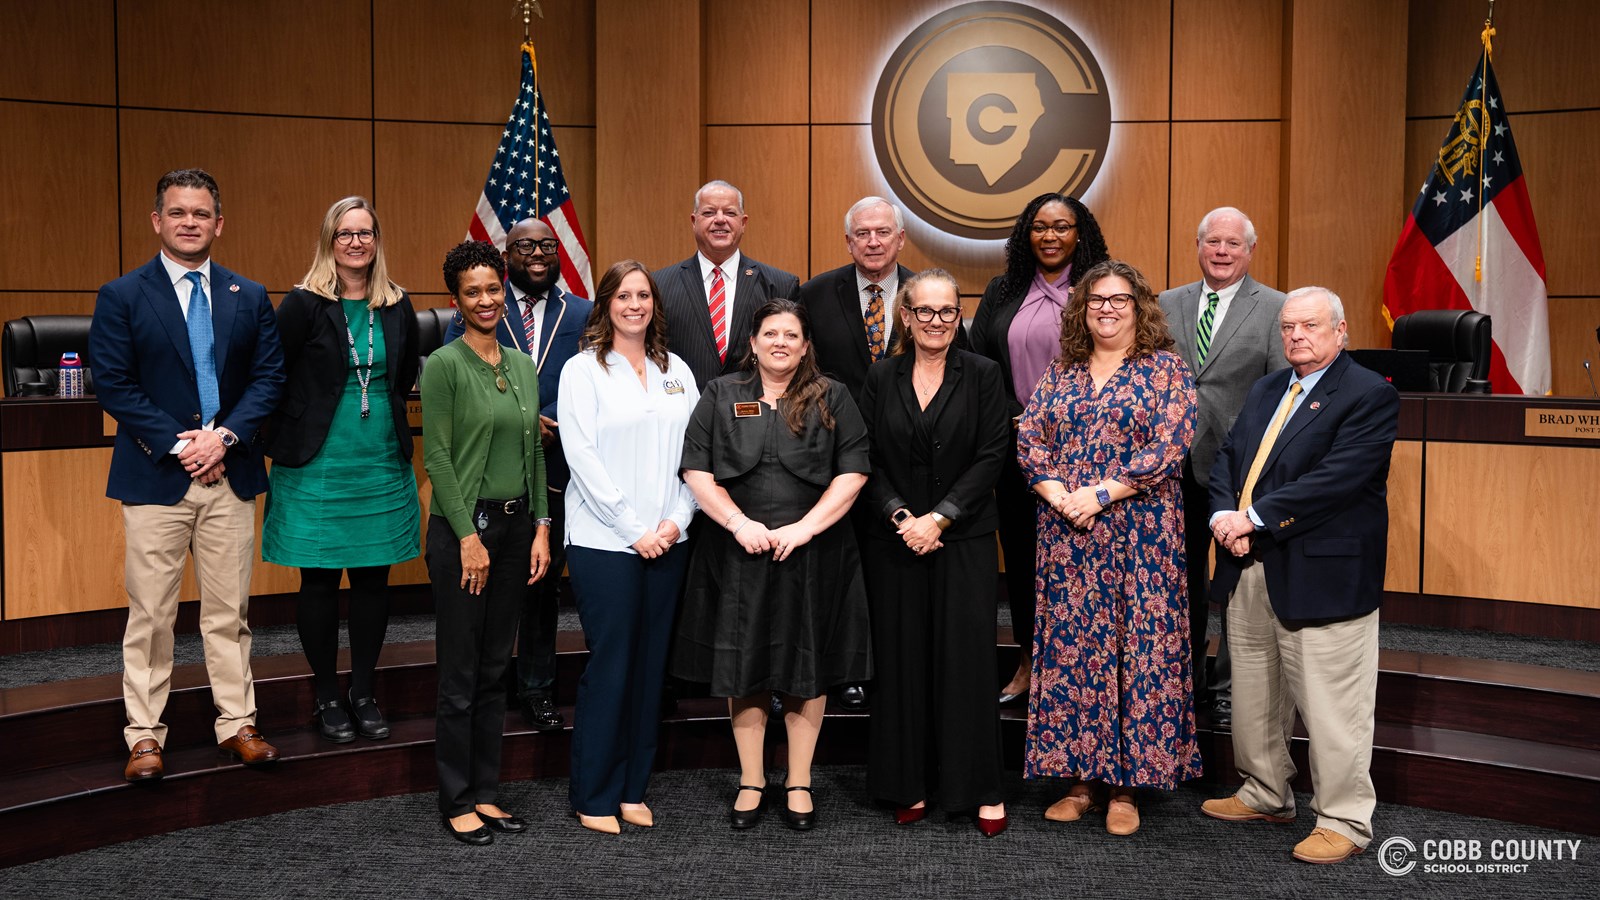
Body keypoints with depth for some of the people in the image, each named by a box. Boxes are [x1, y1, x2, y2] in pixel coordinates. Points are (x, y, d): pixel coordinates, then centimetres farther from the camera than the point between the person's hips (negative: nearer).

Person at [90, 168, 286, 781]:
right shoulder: (121, 297, 1)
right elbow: (112, 383, -5)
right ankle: (144, 735, 14)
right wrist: (178, 444, -12)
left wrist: (225, 436, -10)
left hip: (231, 476, 2)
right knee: (150, 615, 3)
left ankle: (236, 724, 18)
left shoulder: (250, 297, 9)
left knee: (229, 611, 9)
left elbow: (269, 377, 4)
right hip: (155, 475, -2)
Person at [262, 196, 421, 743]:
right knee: (320, 580, 3)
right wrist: (287, 441, -2)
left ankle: (363, 693, 21)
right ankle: (327, 698, 17)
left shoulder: (397, 307, 6)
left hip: (383, 464, 4)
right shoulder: (303, 304, -6)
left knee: (373, 577, 8)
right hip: (318, 466, -3)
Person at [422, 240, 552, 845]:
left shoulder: (523, 366, 11)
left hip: (515, 527, 6)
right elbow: (436, 457, -12)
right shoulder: (444, 364, -8)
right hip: (462, 527, -6)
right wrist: (468, 536, -16)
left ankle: (486, 792, 22)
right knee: (460, 674, 1)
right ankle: (456, 801, 13)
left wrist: (541, 527, 5)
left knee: (495, 669, 12)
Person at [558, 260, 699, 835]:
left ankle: (633, 789, 19)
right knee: (609, 664, -2)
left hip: (667, 542, 4)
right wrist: (633, 529, -12)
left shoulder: (676, 371, 12)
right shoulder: (583, 370, -1)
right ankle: (594, 797, 10)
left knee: (651, 663, 8)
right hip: (604, 541, -4)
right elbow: (583, 458, -8)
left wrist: (676, 519, -5)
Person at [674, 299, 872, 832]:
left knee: (807, 668, 5)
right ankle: (751, 782, 20)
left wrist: (805, 527, -12)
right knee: (743, 667, 6)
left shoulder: (832, 399, 6)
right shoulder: (721, 396, 8)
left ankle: (799, 784, 18)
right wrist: (739, 523, -11)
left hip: (812, 555, 0)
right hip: (738, 552, 1)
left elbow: (853, 472, -2)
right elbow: (696, 470, 1)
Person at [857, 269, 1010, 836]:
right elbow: (866, 460, 3)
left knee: (968, 657, -1)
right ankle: (910, 785, 16)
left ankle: (982, 789, 10)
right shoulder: (881, 379, 6)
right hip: (894, 540, 2)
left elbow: (992, 455, -5)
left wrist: (939, 517, -12)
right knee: (902, 658, 5)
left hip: (964, 539, -1)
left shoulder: (983, 375, 2)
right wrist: (899, 516, -11)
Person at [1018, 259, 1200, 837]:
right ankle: (1082, 777, 15)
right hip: (1066, 535, 4)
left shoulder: (1165, 370, 1)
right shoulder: (1060, 372, 12)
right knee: (1070, 647, 4)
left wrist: (1099, 494, -15)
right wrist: (1058, 494, -10)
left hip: (1140, 535, -3)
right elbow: (1028, 440, 7)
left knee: (1135, 646, -1)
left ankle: (1126, 784, 9)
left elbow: (1168, 447, -10)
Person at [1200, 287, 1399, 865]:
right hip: (1248, 570, 8)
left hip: (1321, 575, -8)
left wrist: (1254, 517, -19)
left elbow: (1335, 480, -19)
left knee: (1331, 707, 0)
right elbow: (1227, 458, 12)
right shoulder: (1266, 389, 17)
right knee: (1254, 697, 18)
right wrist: (1224, 517, -7)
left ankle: (1344, 820, 15)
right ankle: (1265, 796, 35)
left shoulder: (1369, 396, -9)